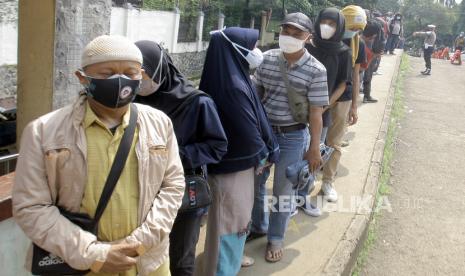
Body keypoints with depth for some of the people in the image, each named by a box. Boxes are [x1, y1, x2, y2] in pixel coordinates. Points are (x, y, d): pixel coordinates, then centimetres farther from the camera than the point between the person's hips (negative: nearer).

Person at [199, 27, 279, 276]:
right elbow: (249, 132, -22)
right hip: (234, 166, -9)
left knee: (236, 217, 26)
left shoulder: (229, 76, 1)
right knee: (230, 221, 7)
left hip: (232, 161, 9)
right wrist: (263, 157, -4)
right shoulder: (233, 86, -28)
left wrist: (260, 155, 7)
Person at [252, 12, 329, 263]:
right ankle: (258, 224, 43)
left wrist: (314, 148, -8)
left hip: (293, 136, -3)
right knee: (254, 182, 16)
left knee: (283, 189, 9)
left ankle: (275, 238, 30)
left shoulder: (315, 70, -12)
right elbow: (255, 94, 6)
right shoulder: (266, 59, -2)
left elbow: (316, 112, -10)